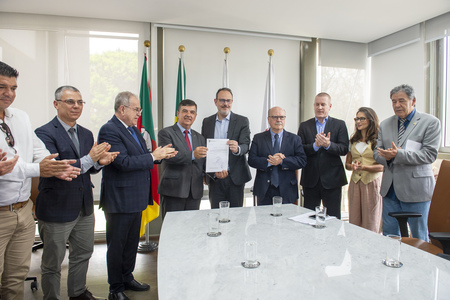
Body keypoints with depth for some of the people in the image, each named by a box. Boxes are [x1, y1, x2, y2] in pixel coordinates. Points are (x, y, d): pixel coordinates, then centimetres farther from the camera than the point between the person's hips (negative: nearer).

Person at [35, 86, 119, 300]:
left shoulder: (86, 134, 8)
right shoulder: (44, 133, -14)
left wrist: (100, 162, -13)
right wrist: (89, 159, -28)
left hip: (84, 207, 7)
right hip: (56, 209, -7)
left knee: (83, 252, 22)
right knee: (52, 262, 12)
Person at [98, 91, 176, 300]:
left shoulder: (133, 129, 12)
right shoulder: (109, 130, -17)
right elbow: (124, 163, -26)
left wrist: (162, 154, 1)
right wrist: (153, 156, -20)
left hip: (136, 199, 9)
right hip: (120, 200, -9)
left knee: (131, 243, 22)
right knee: (117, 246, 8)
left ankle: (127, 279, 40)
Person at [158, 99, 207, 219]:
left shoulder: (199, 137, 18)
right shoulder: (165, 133, -1)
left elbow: (204, 162, 15)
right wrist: (192, 155, -30)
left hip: (195, 191, 5)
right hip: (174, 190, -5)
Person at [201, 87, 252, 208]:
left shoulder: (242, 121, 1)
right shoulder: (207, 122, 7)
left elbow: (246, 145, -9)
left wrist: (237, 149, -34)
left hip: (235, 177, -1)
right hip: (214, 177, 2)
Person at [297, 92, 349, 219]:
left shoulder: (339, 124, 5)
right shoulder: (304, 126, 8)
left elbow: (344, 149, -6)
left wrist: (328, 145, -23)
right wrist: (315, 145, -19)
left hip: (332, 179, -1)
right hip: (310, 179, 1)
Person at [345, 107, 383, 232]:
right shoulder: (353, 140, 13)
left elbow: (382, 166, -7)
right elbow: (347, 163, 16)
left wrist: (363, 167, -20)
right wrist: (352, 166, -6)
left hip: (372, 181, -4)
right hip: (355, 181, 4)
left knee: (370, 223, 3)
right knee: (354, 222, 7)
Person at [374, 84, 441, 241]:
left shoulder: (431, 122, -2)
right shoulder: (385, 124, 11)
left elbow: (430, 154, -13)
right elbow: (377, 152, 8)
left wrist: (398, 155, -23)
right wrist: (387, 157, -15)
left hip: (415, 188, -4)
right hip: (390, 188, 4)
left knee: (419, 237, 9)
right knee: (389, 234, 13)